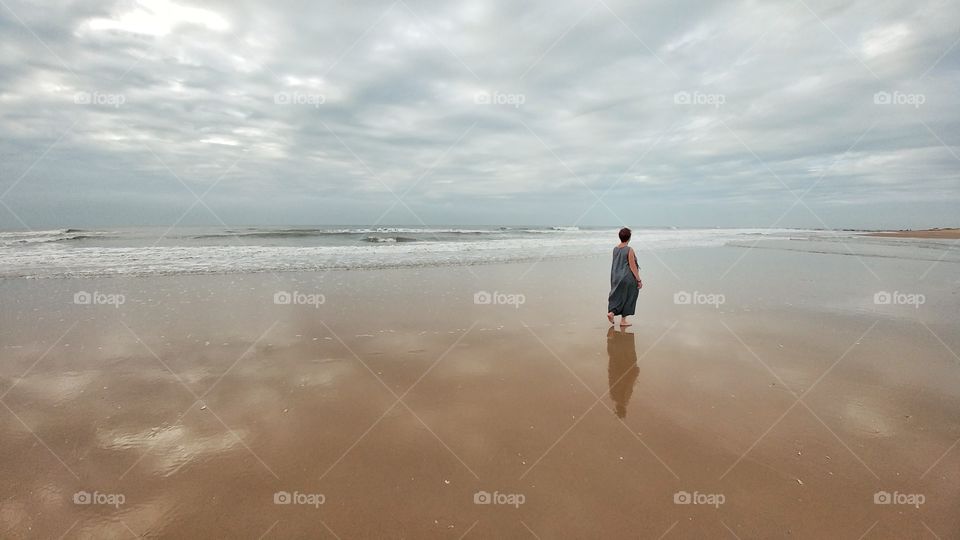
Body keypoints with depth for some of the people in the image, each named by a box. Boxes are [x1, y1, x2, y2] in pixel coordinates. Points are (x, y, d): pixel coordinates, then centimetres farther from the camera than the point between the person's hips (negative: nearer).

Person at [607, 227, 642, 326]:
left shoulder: (615, 249, 2)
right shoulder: (629, 250, -16)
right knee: (627, 298, 7)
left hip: (616, 277, 6)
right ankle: (623, 320, 13)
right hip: (627, 278, -5)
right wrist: (639, 280, -9)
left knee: (617, 296, 17)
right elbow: (632, 267, -16)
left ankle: (611, 312, -4)